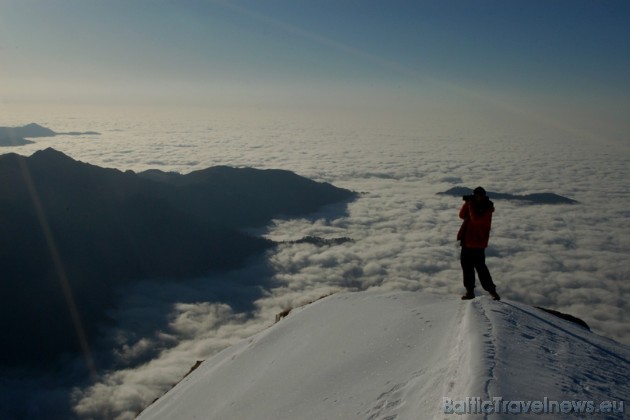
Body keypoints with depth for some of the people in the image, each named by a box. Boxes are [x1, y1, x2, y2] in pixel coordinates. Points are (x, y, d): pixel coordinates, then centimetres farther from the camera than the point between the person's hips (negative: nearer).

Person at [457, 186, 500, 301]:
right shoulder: (473, 204, 11)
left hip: (477, 242, -8)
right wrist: (467, 203, -6)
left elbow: (476, 220, -25)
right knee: (466, 265, 11)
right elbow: (462, 215, 6)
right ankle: (469, 291, 20)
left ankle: (492, 291, 3)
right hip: (467, 241, 8)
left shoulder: (487, 208, -12)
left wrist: (471, 205, -20)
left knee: (480, 267, -7)